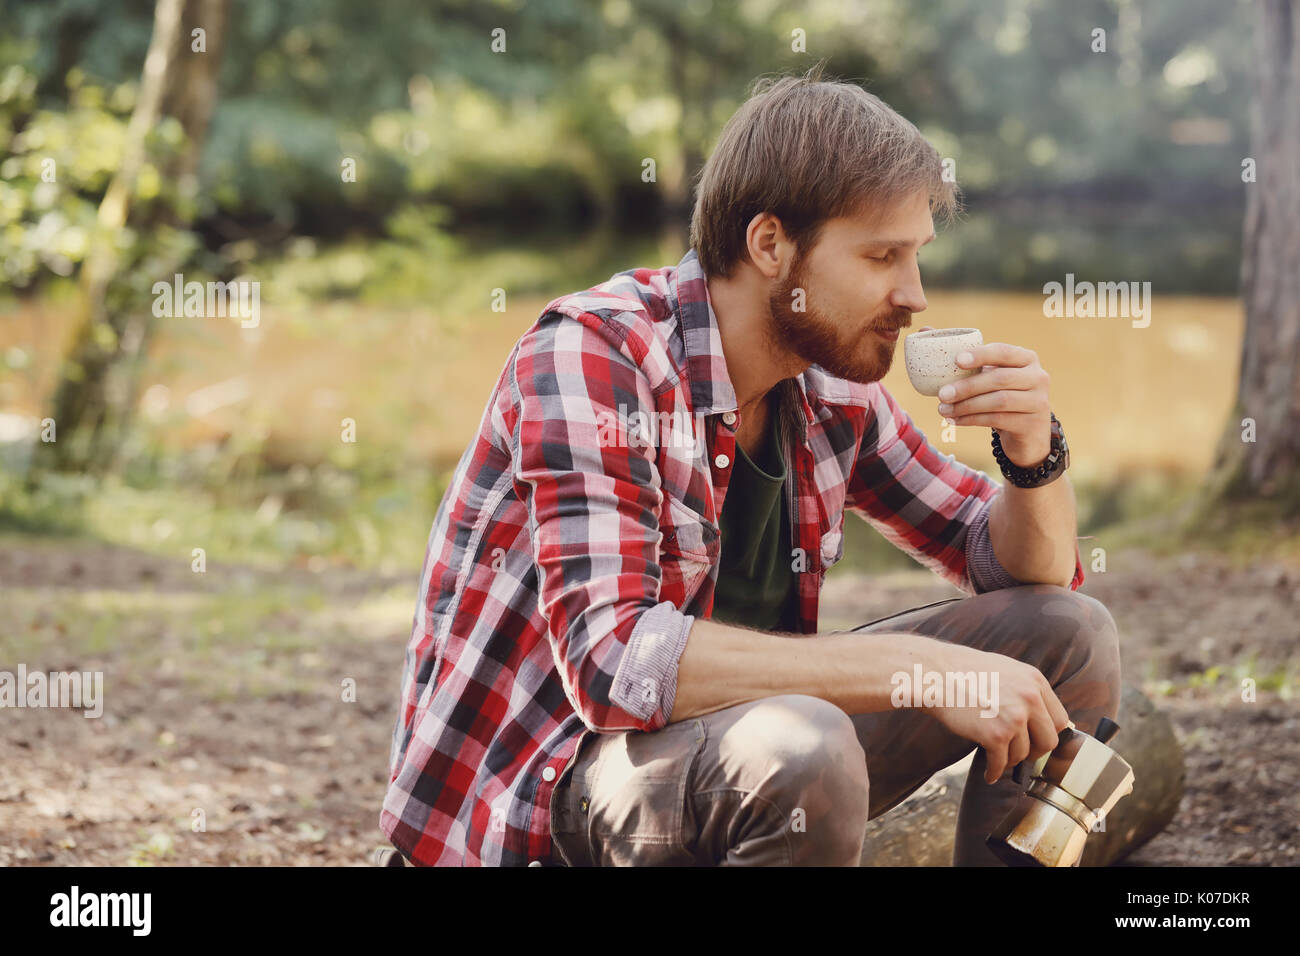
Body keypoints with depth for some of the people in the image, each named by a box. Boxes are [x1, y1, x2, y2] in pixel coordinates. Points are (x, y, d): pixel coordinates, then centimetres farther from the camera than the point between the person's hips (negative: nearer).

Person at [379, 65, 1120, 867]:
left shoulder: (831, 387, 2)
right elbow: (608, 658, -34)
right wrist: (922, 671, -34)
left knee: (1070, 635, 0)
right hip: (541, 782, -7)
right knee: (807, 755, -38)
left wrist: (1035, 456, -12)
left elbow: (1034, 572, 13)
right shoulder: (593, 354, -21)